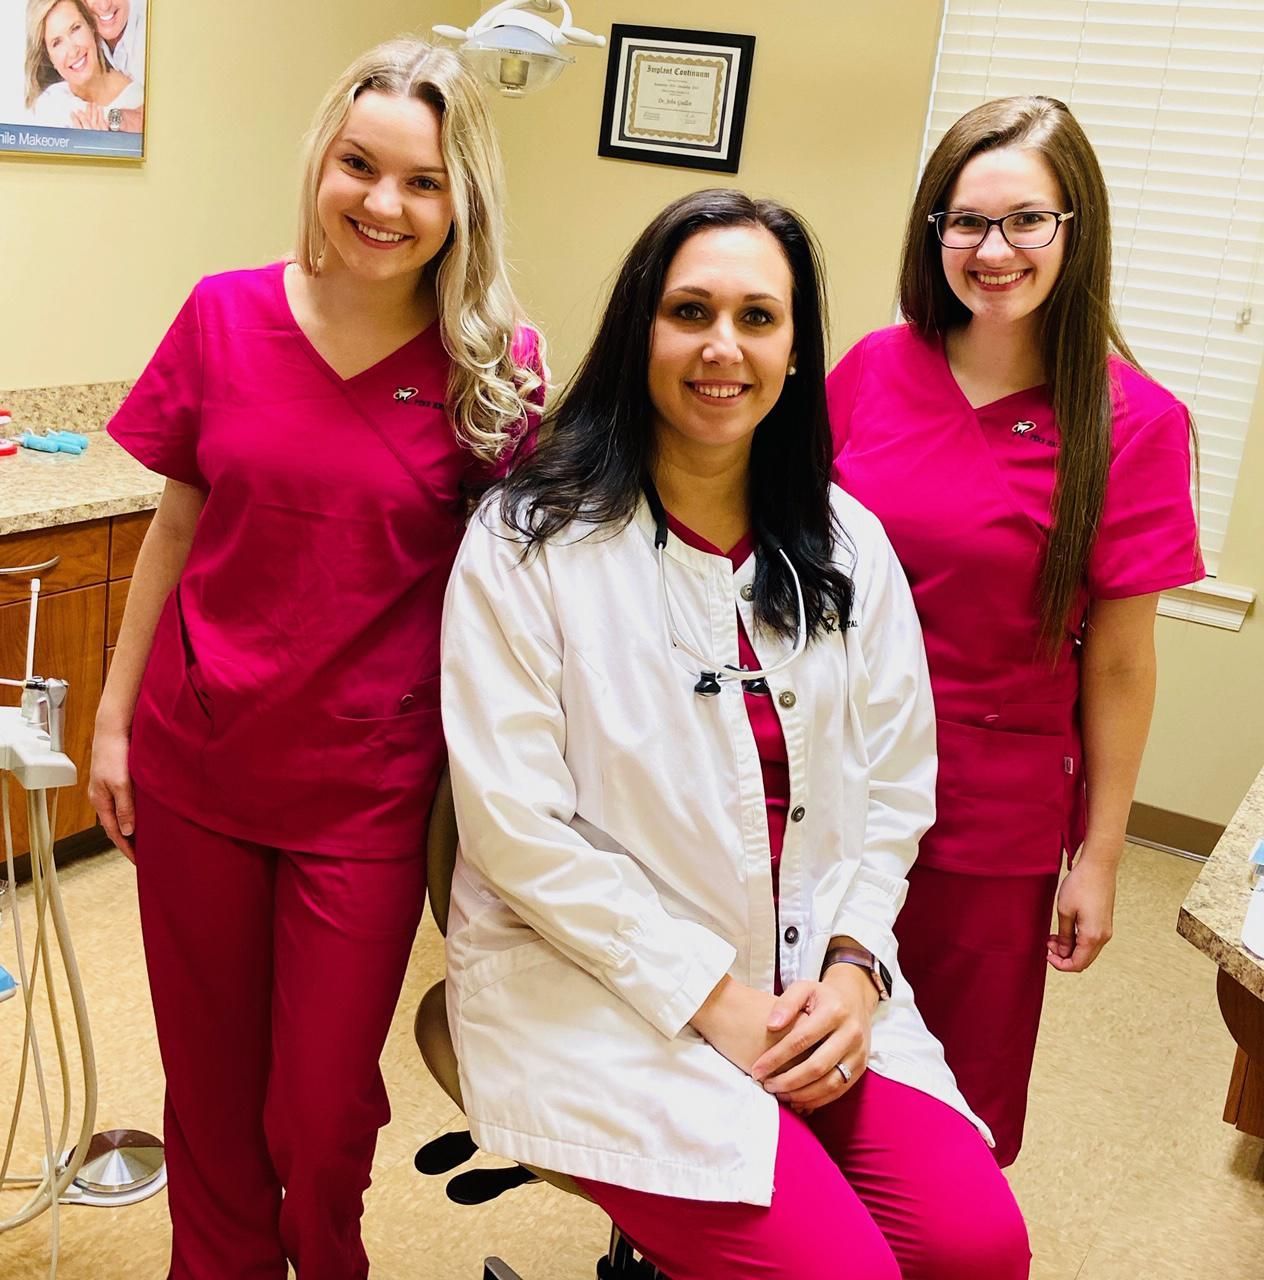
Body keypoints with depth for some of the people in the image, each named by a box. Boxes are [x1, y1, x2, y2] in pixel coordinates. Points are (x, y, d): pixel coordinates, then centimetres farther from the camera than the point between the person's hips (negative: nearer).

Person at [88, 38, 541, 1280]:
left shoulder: (495, 369, -9)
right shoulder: (225, 315, -3)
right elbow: (175, 529, 5)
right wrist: (113, 717, 9)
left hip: (366, 790, -2)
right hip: (192, 762, 2)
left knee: (321, 1112, 11)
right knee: (206, 1083, 19)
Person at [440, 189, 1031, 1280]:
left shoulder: (849, 548, 5)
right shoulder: (529, 540, -9)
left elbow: (895, 784, 9)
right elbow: (517, 822, -13)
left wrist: (853, 964, -7)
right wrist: (709, 997, -14)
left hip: (808, 991, 5)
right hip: (596, 986, -4)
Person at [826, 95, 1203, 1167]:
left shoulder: (1130, 422, -10)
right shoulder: (874, 368, -2)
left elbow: (1118, 665, -6)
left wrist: (1099, 856, -3)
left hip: (995, 815, -2)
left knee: (961, 1091, 14)